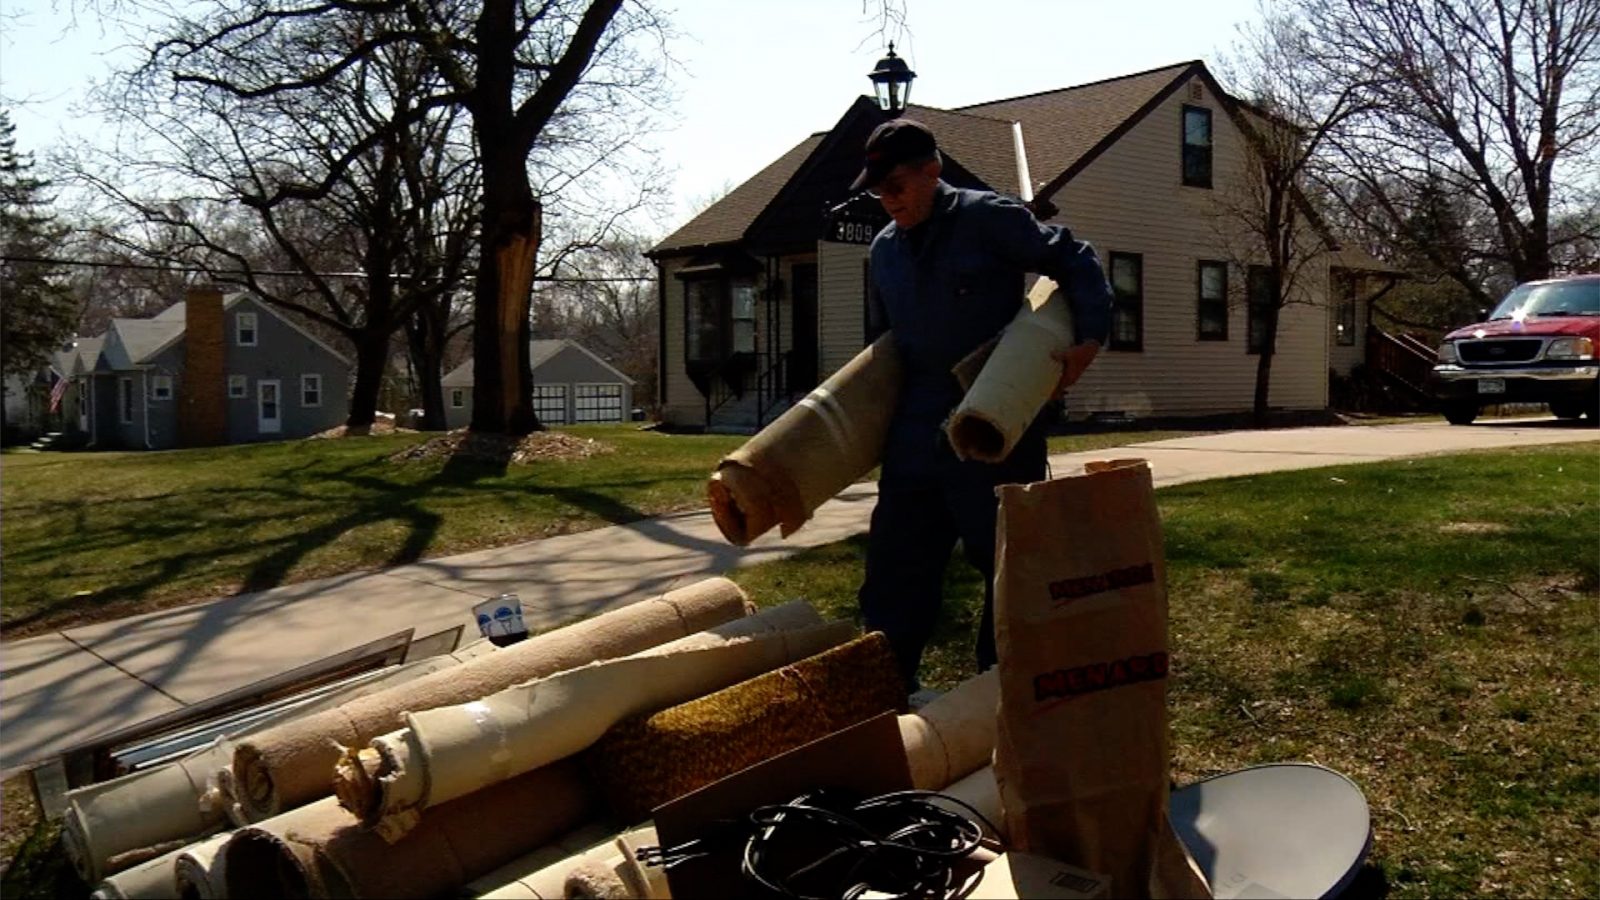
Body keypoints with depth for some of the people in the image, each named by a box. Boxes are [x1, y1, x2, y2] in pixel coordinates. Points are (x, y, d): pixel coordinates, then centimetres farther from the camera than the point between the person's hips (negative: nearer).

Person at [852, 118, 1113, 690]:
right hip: (915, 437, 6)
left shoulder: (987, 219, -6)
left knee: (1007, 566, 4)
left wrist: (1090, 337, -15)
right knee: (894, 568, 8)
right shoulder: (885, 249, 14)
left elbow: (1075, 262, -2)